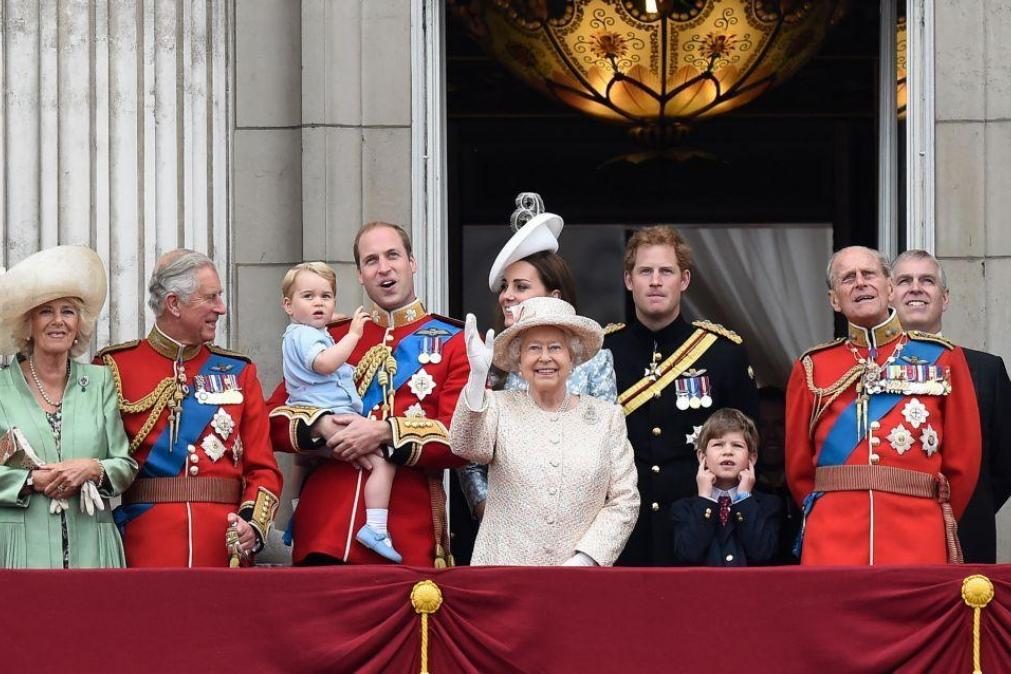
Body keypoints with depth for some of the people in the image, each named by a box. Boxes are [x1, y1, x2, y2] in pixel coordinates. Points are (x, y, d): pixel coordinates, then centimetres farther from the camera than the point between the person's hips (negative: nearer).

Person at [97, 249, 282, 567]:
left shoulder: (238, 371, 12)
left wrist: (253, 523, -10)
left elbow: (263, 468, 8)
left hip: (225, 550, 3)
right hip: (144, 548, -3)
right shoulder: (115, 367, 2)